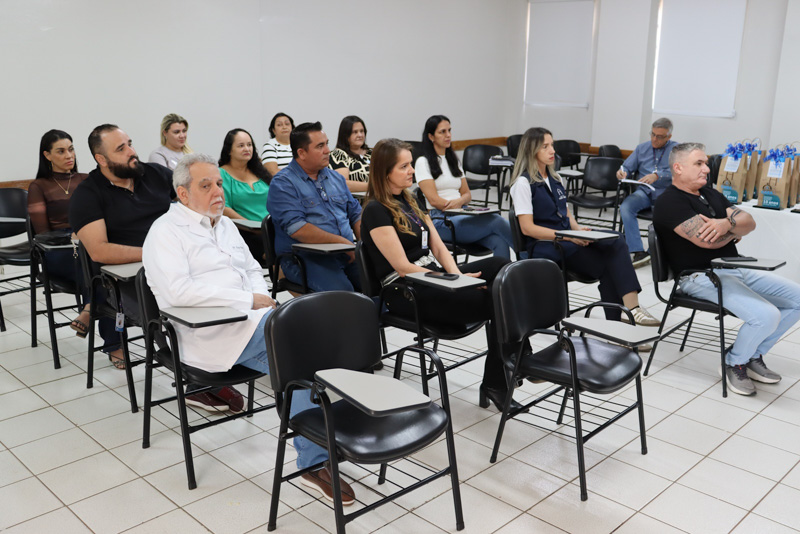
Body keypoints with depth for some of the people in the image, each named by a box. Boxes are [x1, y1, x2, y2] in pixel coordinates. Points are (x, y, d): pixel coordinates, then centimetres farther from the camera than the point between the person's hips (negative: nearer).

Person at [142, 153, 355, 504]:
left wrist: (263, 299, 4)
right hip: (214, 331, -8)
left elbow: (253, 269, 28)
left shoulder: (224, 224, 24)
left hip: (251, 315, 8)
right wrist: (249, 300, -16)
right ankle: (313, 462, -18)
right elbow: (178, 290, -18)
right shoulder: (166, 231, -2)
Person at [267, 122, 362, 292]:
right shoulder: (282, 184, -4)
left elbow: (356, 213, 24)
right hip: (305, 257, -6)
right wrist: (342, 242, -16)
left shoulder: (335, 177, 20)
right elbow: (296, 229, -16)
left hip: (347, 254, 7)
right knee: (341, 291, -32)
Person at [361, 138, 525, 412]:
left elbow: (439, 248, 11)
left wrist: (459, 277, -7)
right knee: (495, 302, -22)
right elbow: (403, 267, -15)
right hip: (407, 292, -8)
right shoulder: (376, 211, -8)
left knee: (499, 264, -15)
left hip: (434, 276, 8)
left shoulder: (410, 201, 17)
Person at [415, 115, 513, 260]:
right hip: (440, 221, -6)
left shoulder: (453, 160, 24)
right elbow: (433, 200, -7)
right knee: (495, 221, -28)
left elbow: (467, 194, 18)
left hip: (462, 216, 6)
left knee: (500, 243, -26)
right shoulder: (423, 162, 3)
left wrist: (458, 201, -6)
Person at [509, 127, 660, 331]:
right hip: (544, 247, -7)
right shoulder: (523, 182, -7)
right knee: (606, 267, -25)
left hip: (568, 239, 7)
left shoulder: (554, 177, 19)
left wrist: (578, 228, -2)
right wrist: (568, 236, -19)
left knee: (616, 244, -22)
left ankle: (631, 307, -33)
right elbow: (527, 228, -13)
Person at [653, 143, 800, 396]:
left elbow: (749, 223, 7)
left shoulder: (710, 194, 16)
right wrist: (735, 229, -1)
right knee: (766, 316, -26)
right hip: (702, 276, -9)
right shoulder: (670, 202, -12)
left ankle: (754, 356, 14)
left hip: (737, 269, 9)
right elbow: (707, 240, -23)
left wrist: (726, 224, -17)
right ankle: (735, 363, 3)